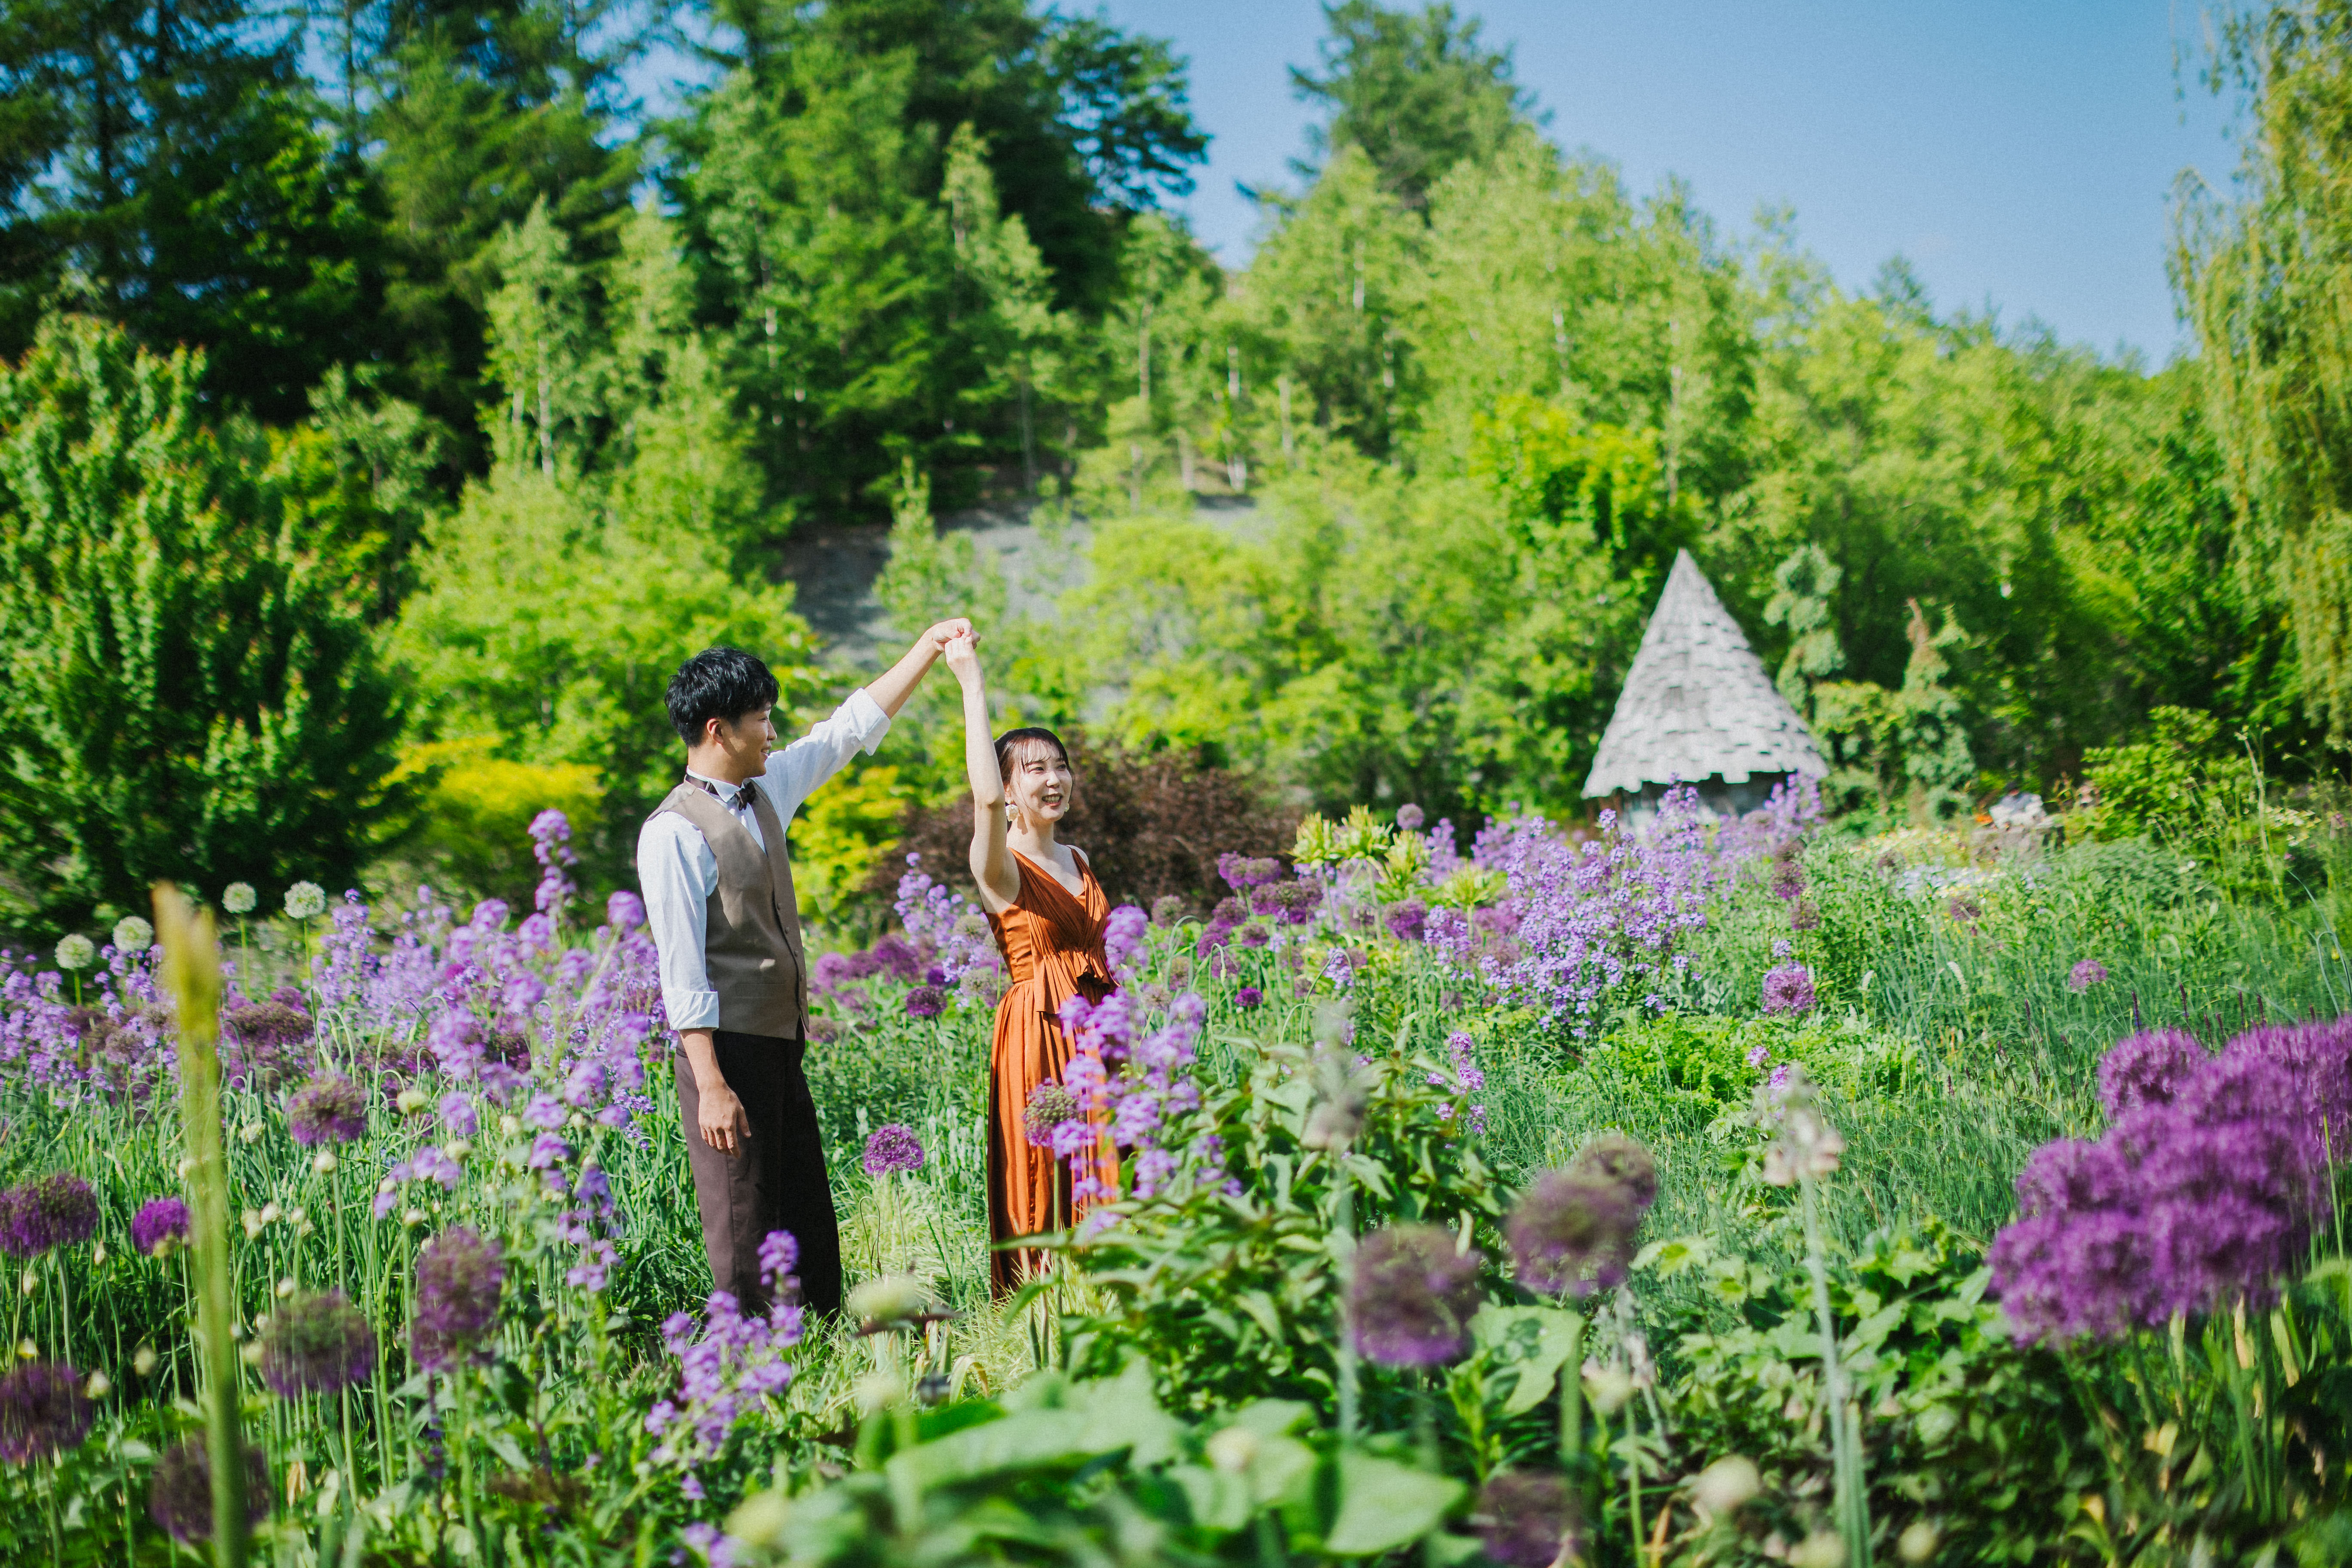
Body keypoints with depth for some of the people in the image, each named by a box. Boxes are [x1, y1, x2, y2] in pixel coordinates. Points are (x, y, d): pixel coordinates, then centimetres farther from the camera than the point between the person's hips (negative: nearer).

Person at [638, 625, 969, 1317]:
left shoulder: (767, 791, 10)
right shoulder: (675, 832, -14)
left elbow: (852, 728, 21)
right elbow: (682, 970, -18)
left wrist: (929, 646, 20)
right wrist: (710, 1086, -21)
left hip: (781, 1045, 9)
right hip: (728, 1049, -9)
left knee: (810, 1225, 11)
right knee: (746, 1232, -3)